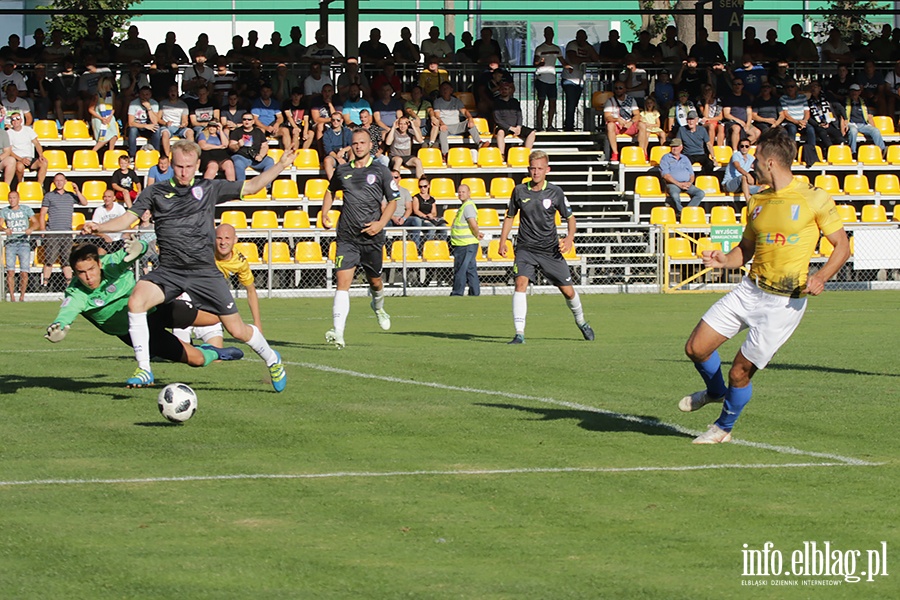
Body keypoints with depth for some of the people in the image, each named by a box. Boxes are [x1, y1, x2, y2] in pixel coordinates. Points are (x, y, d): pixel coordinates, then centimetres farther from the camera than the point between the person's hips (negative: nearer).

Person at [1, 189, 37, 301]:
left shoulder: (26, 209, 7)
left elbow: (36, 223, 1)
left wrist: (31, 229, -21)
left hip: (24, 243, 0)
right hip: (10, 243, 0)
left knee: (24, 273, -6)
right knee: (10, 272, -11)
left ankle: (22, 296, 7)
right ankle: (12, 297, -8)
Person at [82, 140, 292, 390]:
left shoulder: (209, 188, 6)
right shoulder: (155, 192, 7)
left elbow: (252, 186, 13)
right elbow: (128, 218, 2)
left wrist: (281, 165, 8)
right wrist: (99, 227, -15)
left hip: (205, 270, 0)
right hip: (168, 270, 1)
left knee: (237, 330, 0)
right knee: (136, 301, -28)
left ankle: (272, 359, 32)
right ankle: (144, 370, -19)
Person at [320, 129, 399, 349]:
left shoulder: (380, 171, 0)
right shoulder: (342, 171, 9)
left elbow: (393, 201, 4)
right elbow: (331, 191, 29)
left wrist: (381, 223, -10)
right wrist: (324, 214, 14)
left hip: (372, 237, -1)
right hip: (347, 237, 1)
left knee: (374, 280, 14)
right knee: (343, 281, -14)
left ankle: (378, 306, 51)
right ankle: (338, 331, -24)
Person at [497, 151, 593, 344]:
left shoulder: (555, 192, -4)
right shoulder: (519, 191, -1)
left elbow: (570, 217, 7)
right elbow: (510, 216, 14)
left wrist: (570, 237, -11)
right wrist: (502, 241, 6)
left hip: (550, 249, 0)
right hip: (525, 247, 0)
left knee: (568, 291, 5)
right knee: (521, 283, -23)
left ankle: (581, 322, 36)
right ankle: (519, 333, -24)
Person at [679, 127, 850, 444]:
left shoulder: (814, 199, -9)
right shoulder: (757, 201, 9)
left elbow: (842, 245, -3)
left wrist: (820, 276, -20)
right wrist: (724, 260, -3)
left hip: (784, 302, -6)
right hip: (750, 290, 6)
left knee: (740, 373, -2)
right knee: (696, 347, 2)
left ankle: (723, 427, 26)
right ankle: (715, 391, 35)